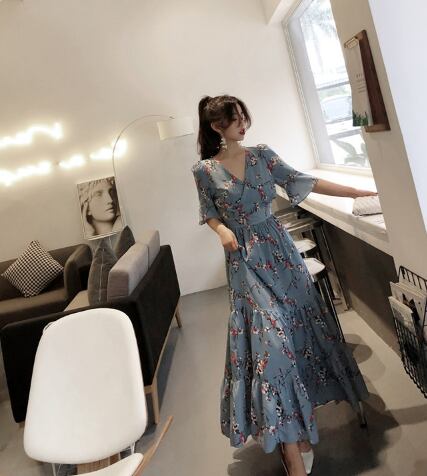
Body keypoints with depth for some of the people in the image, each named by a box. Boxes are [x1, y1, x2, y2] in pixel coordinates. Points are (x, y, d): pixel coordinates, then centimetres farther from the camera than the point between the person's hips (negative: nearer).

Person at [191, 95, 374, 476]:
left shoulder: (262, 154, 4)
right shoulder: (204, 170, -3)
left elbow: (302, 182, 4)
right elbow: (210, 213, 8)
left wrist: (356, 193, 2)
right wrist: (222, 229, -15)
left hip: (278, 248, 4)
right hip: (245, 259, -4)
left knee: (298, 320, 8)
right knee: (270, 336, -9)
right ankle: (291, 442, 0)